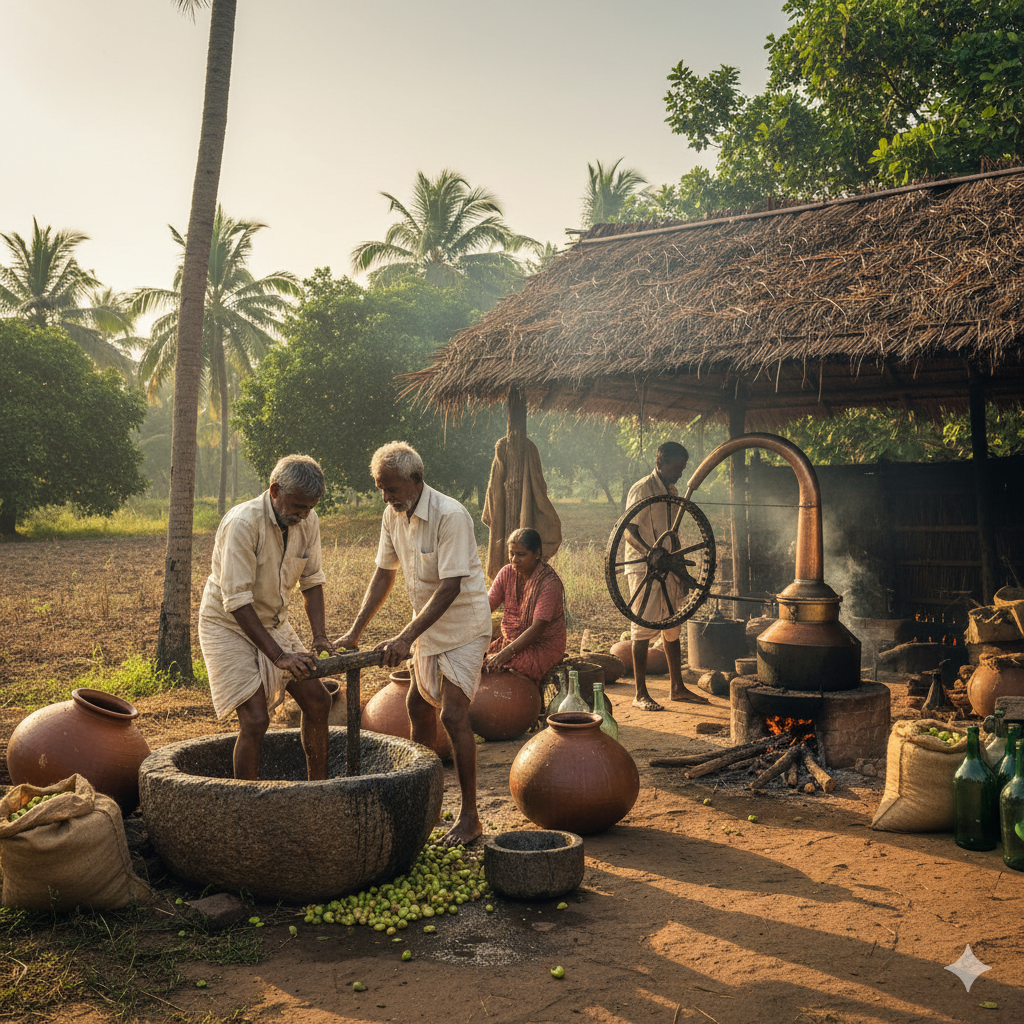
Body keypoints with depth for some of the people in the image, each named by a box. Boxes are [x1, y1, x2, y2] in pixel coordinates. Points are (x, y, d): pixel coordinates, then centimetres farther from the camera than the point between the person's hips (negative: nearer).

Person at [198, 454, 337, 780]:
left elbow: (312, 581, 3)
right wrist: (279, 656, -31)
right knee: (255, 719, -16)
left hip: (273, 623, 7)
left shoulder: (307, 521, -7)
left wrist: (320, 637, -11)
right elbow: (236, 601, -29)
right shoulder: (242, 523, -28)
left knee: (317, 701, 5)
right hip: (229, 625, -7)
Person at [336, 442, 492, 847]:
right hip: (427, 625, 8)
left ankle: (469, 816, -1)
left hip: (463, 625, -8)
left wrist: (404, 638, -33)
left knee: (453, 714, -14)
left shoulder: (450, 516, -27)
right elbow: (384, 574, 6)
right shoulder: (393, 515, -2)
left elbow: (450, 587, -29)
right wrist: (355, 631, 0)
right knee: (419, 706, 18)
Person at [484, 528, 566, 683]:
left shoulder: (549, 583, -18)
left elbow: (537, 628, -24)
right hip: (509, 639, 7)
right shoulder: (506, 573, 2)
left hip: (543, 646, -6)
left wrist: (506, 653, -32)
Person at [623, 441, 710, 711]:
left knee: (672, 627, 12)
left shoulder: (672, 492, 14)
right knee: (643, 629, -6)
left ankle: (677, 687, 23)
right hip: (644, 569, -8)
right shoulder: (642, 489, -10)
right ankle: (641, 694, 0)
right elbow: (630, 533, -15)